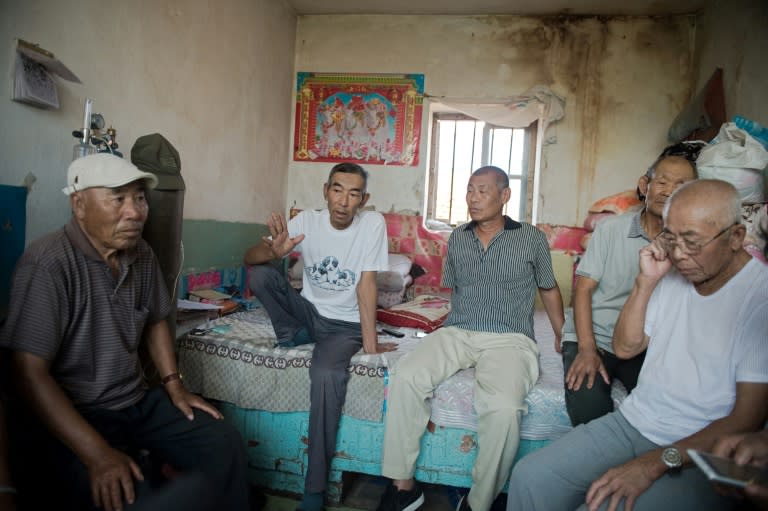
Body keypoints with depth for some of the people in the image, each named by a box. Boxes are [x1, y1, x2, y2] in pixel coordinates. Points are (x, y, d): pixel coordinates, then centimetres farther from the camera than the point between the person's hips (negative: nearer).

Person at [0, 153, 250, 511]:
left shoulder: (142, 255, 2)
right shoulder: (48, 263, -21)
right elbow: (30, 373, -23)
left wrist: (174, 385, 6)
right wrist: (97, 454, -28)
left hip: (136, 401, 7)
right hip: (68, 415, -6)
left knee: (225, 445, -1)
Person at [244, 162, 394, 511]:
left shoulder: (373, 223, -13)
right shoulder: (307, 221, -7)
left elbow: (366, 285, -15)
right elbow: (249, 258, -9)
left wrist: (370, 342, -21)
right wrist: (274, 250, -33)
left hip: (345, 323, -3)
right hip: (307, 311, 3)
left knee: (326, 375, -33)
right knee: (260, 275, -22)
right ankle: (293, 337, 1)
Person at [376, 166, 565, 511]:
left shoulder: (531, 239, 8)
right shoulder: (457, 238, 16)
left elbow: (549, 290, 19)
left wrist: (563, 338, 20)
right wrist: (457, 324, 15)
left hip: (509, 339, -2)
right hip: (456, 334, 3)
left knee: (503, 408, -33)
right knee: (405, 377, -26)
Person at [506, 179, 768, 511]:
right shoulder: (672, 275, 6)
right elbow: (624, 347, 8)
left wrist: (655, 463, -22)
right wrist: (645, 282, -5)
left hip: (700, 455, -5)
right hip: (632, 422, 6)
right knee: (530, 476, -8)